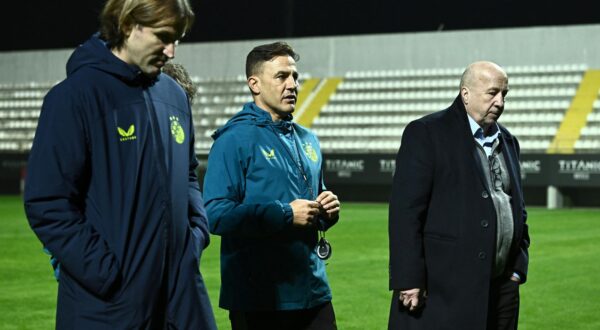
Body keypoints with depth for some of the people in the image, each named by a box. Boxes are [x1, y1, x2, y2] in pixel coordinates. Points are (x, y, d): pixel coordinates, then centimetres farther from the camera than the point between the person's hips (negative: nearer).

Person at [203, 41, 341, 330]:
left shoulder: (306, 140, 15)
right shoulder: (235, 139, -8)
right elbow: (216, 214, -18)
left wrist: (327, 211, 2)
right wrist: (286, 214, -18)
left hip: (314, 293, 7)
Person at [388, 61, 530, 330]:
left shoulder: (507, 141, 17)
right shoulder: (425, 133, -5)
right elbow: (405, 210, -11)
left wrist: (518, 267, 14)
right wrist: (409, 279, -16)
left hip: (500, 288, 7)